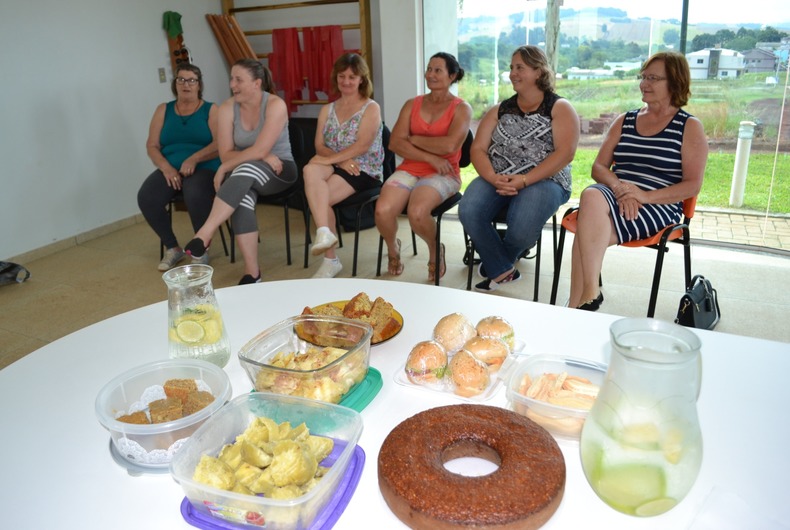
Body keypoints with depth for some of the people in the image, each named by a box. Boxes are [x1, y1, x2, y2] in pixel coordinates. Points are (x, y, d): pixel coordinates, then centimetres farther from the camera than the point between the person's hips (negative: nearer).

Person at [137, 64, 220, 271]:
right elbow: (152, 146, 8)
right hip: (170, 169, 4)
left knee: (195, 195, -38)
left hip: (203, 168, -3)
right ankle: (172, 247, -4)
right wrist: (166, 167, -11)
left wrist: (194, 158, -22)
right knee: (145, 197, -25)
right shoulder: (163, 110, 15)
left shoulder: (211, 110, 7)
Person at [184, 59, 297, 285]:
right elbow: (226, 154, -8)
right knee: (242, 196, -33)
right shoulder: (227, 108, -2)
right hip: (246, 175, 3)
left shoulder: (275, 105, -14)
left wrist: (223, 169, -17)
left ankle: (204, 235, -38)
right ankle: (252, 272, -30)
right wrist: (264, 157, -20)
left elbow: (259, 150, -22)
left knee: (245, 170, -36)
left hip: (280, 170, -3)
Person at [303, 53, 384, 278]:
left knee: (318, 197, -29)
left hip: (364, 170, -4)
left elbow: (362, 145, -13)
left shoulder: (371, 108, 2)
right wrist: (341, 160, -14)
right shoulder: (327, 109, 18)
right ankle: (324, 232, -40)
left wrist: (330, 159, -21)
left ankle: (330, 260, -24)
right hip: (335, 166, 4)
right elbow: (320, 146, 6)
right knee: (311, 170, -32)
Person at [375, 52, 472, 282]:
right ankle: (392, 248, 10)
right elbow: (395, 143, -1)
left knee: (417, 212, -34)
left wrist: (413, 139, -5)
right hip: (409, 169, 4)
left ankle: (435, 250, 1)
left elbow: (449, 145, -17)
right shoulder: (412, 104, 12)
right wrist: (431, 158, -11)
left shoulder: (461, 108, 1)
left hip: (443, 174, -3)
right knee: (382, 210, -26)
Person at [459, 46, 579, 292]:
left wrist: (524, 180, -21)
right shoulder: (499, 110, 16)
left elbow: (565, 152, -10)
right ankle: (502, 270, -6)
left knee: (522, 228, -32)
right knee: (468, 211, -27)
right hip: (497, 179, 4)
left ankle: (497, 260, 6)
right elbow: (478, 149, 6)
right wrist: (493, 178, -15)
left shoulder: (560, 108, 4)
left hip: (543, 180, -3)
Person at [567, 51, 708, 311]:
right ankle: (588, 294, -36)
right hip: (613, 196, 4)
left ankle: (577, 304, -26)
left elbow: (693, 185, -1)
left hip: (661, 207, -4)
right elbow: (599, 167, 12)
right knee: (591, 195, -35)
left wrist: (646, 196, -16)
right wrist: (618, 187, -11)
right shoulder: (625, 121, 20)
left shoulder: (690, 127, 7)